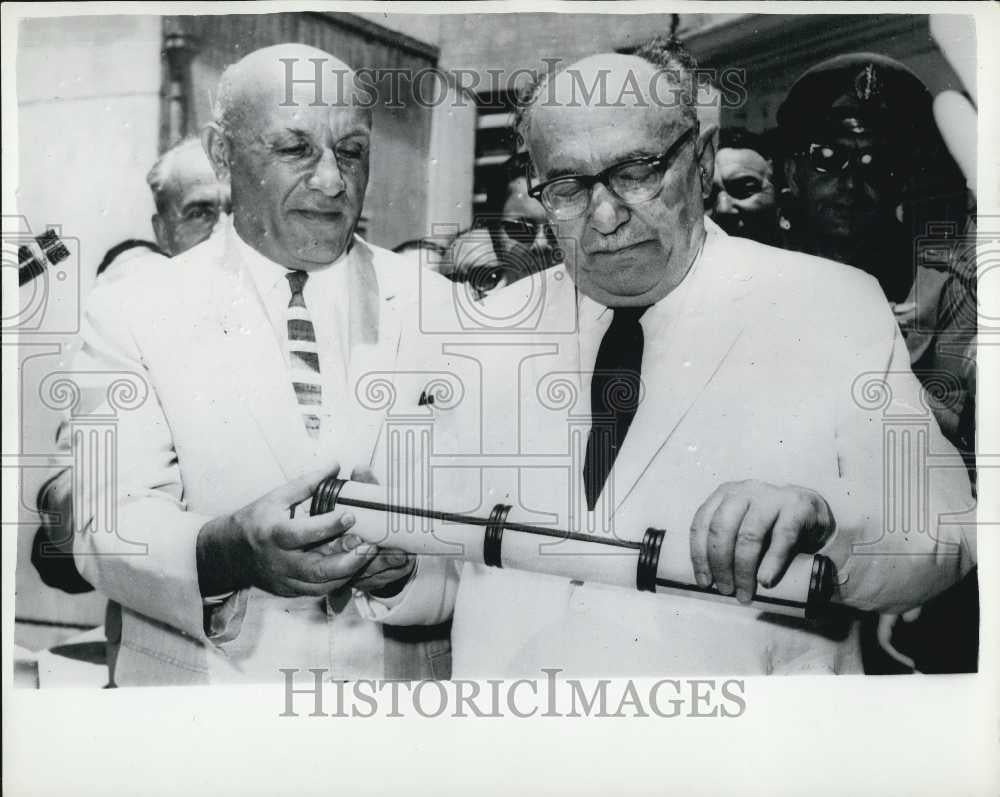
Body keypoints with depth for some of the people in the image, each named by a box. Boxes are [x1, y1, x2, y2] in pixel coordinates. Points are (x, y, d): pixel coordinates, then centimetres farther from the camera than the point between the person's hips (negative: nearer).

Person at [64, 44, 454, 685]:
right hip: (199, 678, 0)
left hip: (398, 680, 1)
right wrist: (226, 550, -35)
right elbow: (107, 530, -16)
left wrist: (404, 559, -31)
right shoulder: (129, 315, -7)